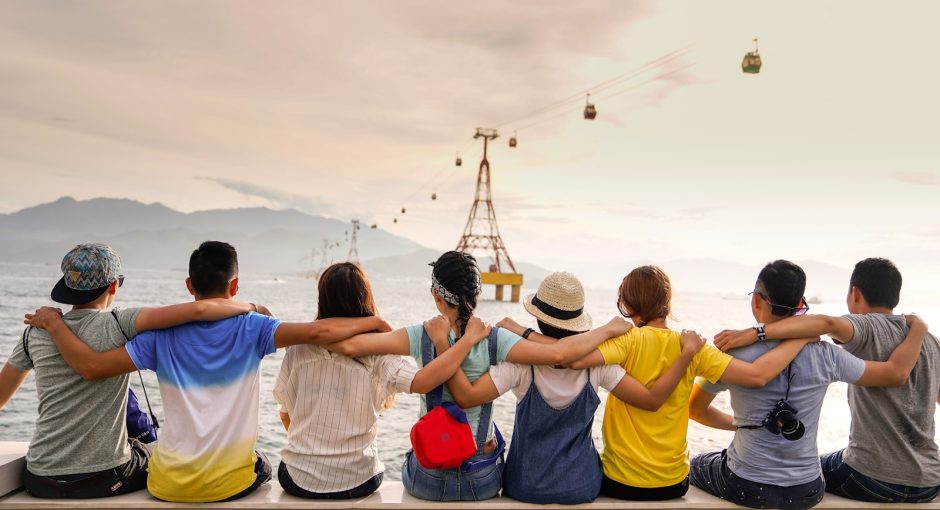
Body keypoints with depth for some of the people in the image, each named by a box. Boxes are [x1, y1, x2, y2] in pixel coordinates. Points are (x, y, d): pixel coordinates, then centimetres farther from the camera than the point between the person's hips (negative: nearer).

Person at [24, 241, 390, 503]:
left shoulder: (162, 336, -9)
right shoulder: (250, 328, -14)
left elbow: (92, 367, -10)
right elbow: (315, 332, -25)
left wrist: (52, 322, 3)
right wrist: (372, 322, -12)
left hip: (169, 485, 2)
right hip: (230, 483, -1)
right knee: (262, 467, 35)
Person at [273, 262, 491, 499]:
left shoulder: (298, 348, -9)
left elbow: (285, 414, 2)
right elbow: (421, 382, -32)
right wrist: (469, 337, -22)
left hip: (299, 479, 1)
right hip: (356, 482, -1)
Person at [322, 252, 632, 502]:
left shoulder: (421, 337, -17)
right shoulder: (495, 340, -17)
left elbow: (348, 345, -23)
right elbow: (558, 354, -27)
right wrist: (609, 329, -13)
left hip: (427, 480, 0)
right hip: (483, 482, 1)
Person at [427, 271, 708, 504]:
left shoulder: (522, 364, -23)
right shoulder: (597, 362, -17)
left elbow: (466, 396, -32)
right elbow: (652, 399, -16)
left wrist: (441, 342, -26)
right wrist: (688, 351, -10)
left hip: (526, 487, -1)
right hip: (582, 486, 2)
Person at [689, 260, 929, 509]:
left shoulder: (734, 355, -17)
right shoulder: (825, 356, -13)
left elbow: (694, 410, -4)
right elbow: (897, 372, 0)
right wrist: (918, 328, 16)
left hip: (746, 488, -3)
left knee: (695, 466, 29)